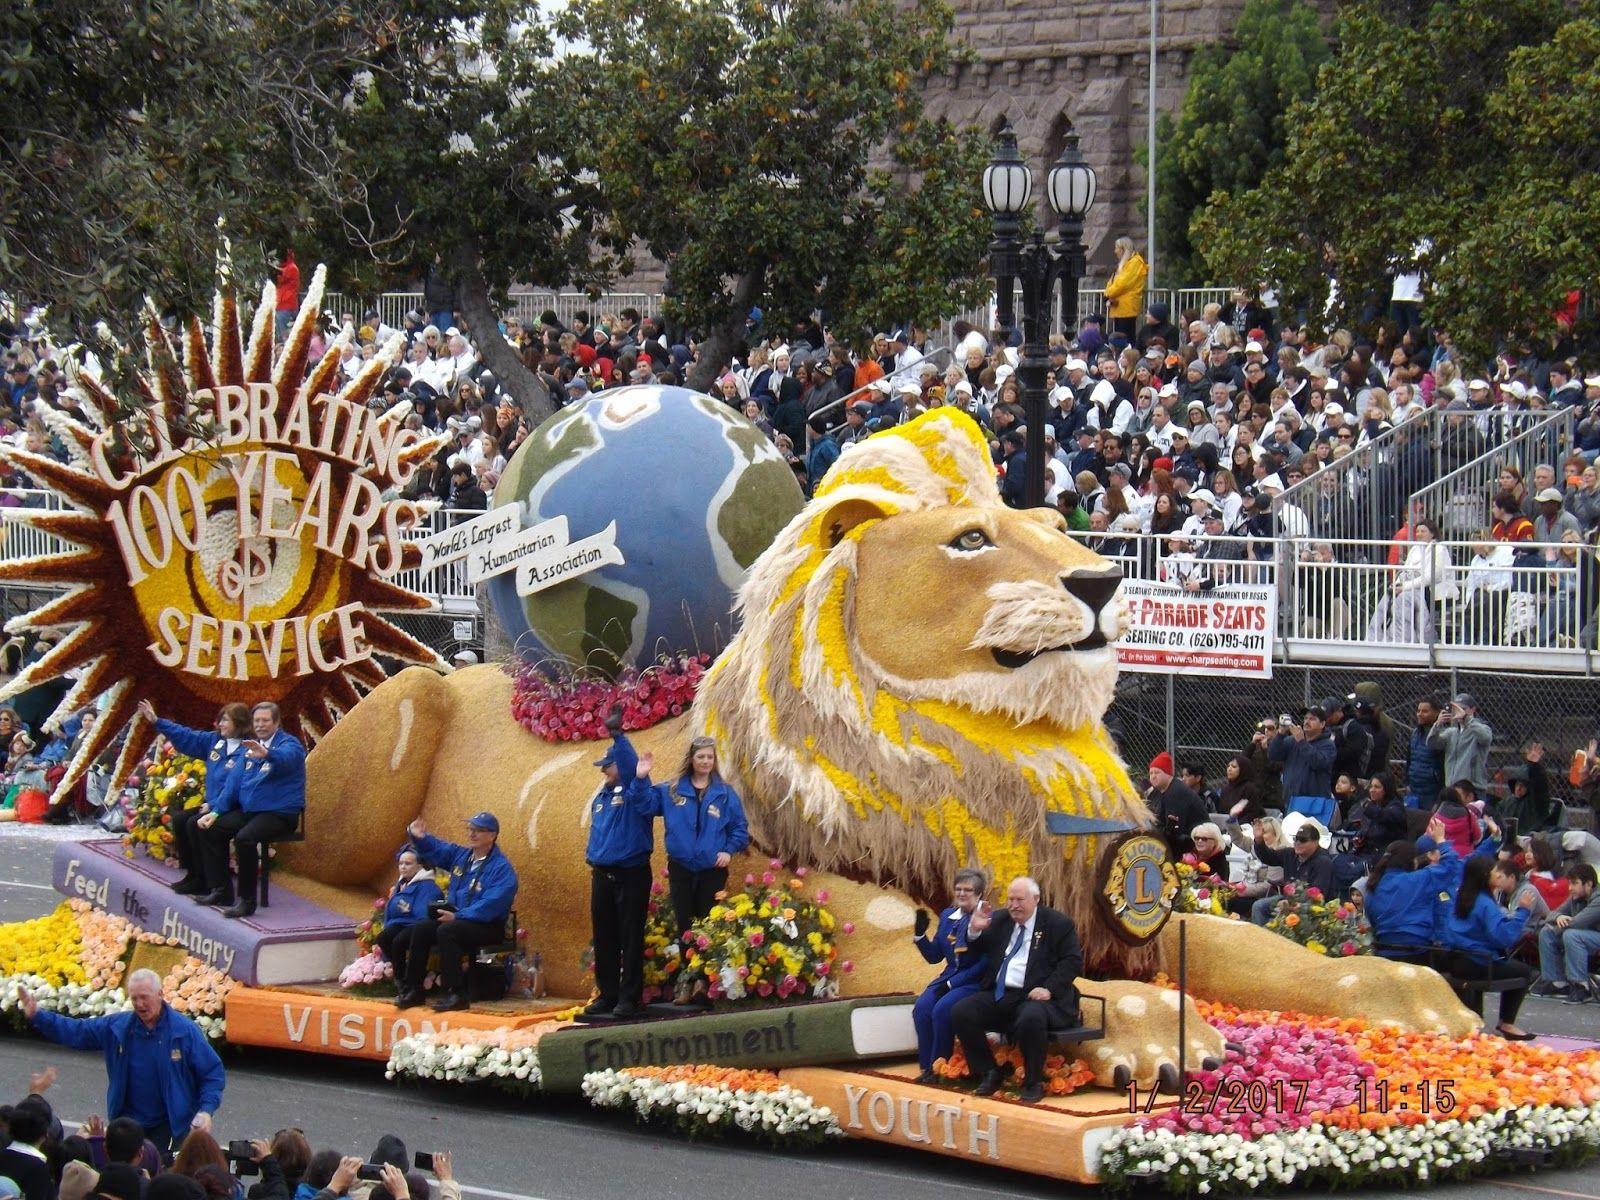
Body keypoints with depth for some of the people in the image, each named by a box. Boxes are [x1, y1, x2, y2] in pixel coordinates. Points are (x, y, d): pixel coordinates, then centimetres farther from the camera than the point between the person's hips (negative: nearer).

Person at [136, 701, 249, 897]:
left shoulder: (245, 752, -18)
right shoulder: (215, 741, 9)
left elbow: (235, 786, -24)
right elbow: (186, 737, 15)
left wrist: (213, 806, -24)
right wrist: (156, 721, 12)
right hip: (212, 804, 9)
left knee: (194, 824, -23)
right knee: (179, 819, -1)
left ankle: (203, 881, -11)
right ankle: (192, 874, 6)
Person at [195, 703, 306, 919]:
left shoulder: (289, 744, -8)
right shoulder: (251, 747, 17)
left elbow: (286, 758, -35)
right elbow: (234, 782, 20)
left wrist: (267, 753, -57)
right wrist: (216, 812, 11)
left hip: (279, 814, -9)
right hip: (248, 810, 9)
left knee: (244, 838, -33)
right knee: (211, 830, 1)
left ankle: (247, 901, -24)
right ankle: (221, 890, 9)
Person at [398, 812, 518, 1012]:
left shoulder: (502, 868, -13)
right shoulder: (461, 855, 12)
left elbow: (491, 906, -24)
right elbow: (433, 849, 25)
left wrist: (457, 916, -26)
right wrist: (418, 836, 3)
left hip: (488, 926, -8)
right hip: (457, 918, 8)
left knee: (446, 931, -32)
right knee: (421, 928, -13)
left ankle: (456, 994, -33)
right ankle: (412, 989, -9)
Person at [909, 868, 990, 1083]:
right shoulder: (948, 916, 13)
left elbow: (986, 962, -14)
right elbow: (934, 956, 16)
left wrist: (952, 983, -17)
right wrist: (919, 934, -2)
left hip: (976, 982, -6)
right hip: (949, 978, 6)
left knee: (942, 1009, -29)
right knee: (922, 1007, -21)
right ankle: (927, 1067, -12)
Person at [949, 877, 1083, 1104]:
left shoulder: (1059, 924, 1)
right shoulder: (1000, 921, 16)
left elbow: (1073, 962, -5)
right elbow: (977, 951, 24)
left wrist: (1049, 989, -19)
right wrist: (975, 931, 1)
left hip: (1034, 995, -6)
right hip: (998, 995, 6)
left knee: (1030, 1019, -39)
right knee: (961, 1013, -16)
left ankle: (1034, 1084, -19)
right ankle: (988, 1075, -1)